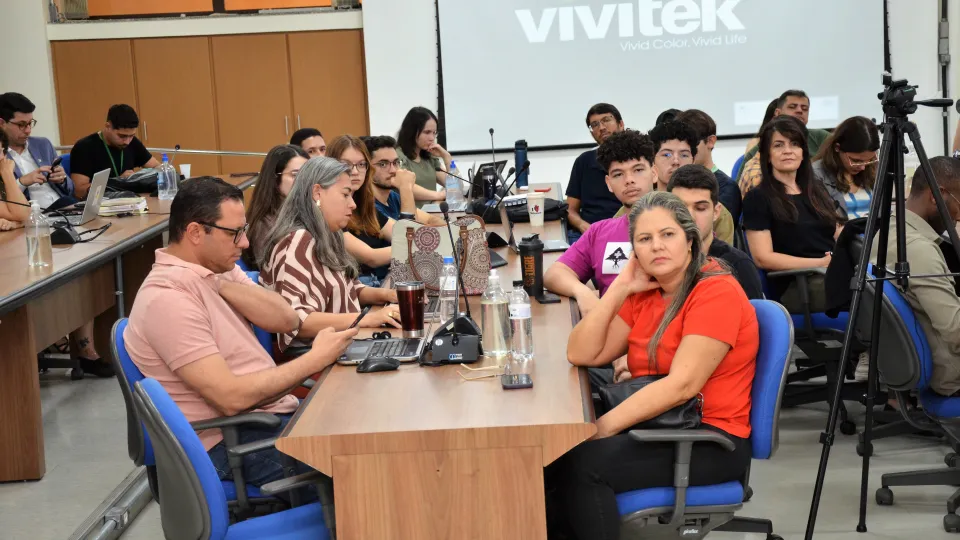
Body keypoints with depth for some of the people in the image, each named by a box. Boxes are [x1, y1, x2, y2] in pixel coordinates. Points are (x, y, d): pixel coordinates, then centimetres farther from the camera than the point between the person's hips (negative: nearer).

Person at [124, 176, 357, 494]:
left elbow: (286, 320, -1)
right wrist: (317, 359, -18)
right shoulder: (168, 298, -20)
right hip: (234, 444, -9)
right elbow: (231, 397, -24)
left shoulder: (217, 270, 8)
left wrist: (222, 285, -12)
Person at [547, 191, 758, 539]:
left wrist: (604, 426, -24)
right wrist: (620, 287, -4)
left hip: (710, 440, -7)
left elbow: (682, 385, -23)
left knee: (583, 462, -24)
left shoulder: (716, 292, -14)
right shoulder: (644, 294, 10)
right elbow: (582, 355, 3)